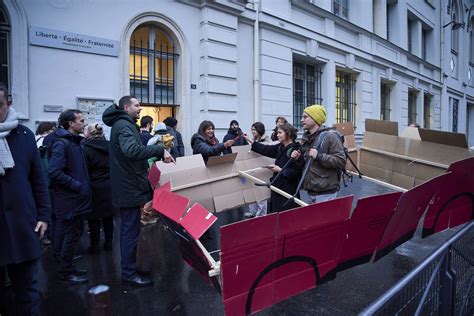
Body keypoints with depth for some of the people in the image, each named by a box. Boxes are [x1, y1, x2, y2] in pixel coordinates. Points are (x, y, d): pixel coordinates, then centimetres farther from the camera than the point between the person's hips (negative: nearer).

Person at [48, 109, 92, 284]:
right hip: (69, 198, -9)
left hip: (76, 197, 9)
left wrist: (82, 184, 13)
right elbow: (54, 172, -25)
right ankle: (65, 272, 16)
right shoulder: (61, 143, -17)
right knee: (72, 234, 0)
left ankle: (67, 267, 31)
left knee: (73, 232, 17)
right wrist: (77, 186, -19)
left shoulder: (75, 142, 13)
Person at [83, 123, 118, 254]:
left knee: (94, 218, 7)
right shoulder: (109, 146, 2)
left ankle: (94, 245, 17)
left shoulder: (86, 149, -13)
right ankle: (108, 242, 25)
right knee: (108, 216, 15)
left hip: (94, 188, -4)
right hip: (109, 187, 5)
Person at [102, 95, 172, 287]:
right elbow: (132, 149, -36)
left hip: (128, 187, 11)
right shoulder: (123, 125, -15)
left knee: (129, 230, 20)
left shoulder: (123, 124, 18)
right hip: (130, 189, -11)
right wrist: (160, 150, -33)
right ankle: (129, 274, 11)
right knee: (131, 232, -1)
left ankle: (129, 267, 34)